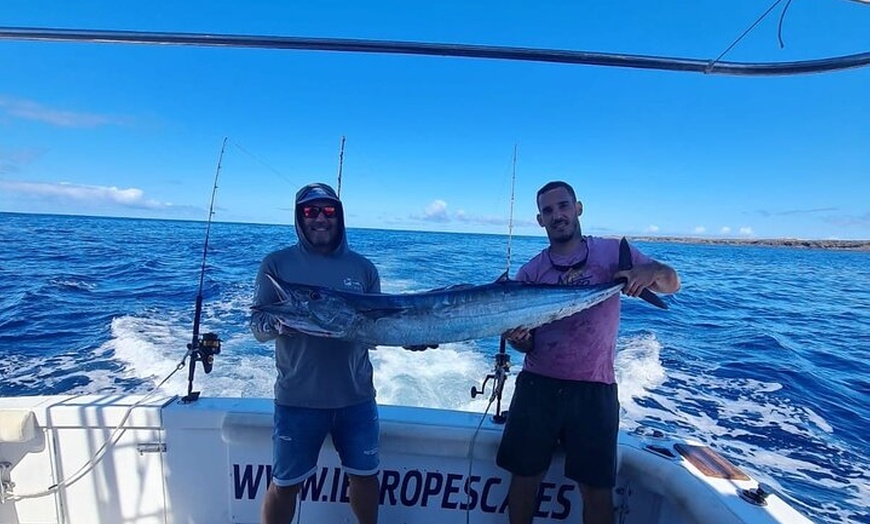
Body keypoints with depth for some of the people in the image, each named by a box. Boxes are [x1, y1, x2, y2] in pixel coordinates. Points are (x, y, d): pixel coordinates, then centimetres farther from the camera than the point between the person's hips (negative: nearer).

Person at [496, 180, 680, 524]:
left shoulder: (611, 251, 2)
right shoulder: (530, 272, 4)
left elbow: (672, 284, 3)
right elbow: (526, 344, 4)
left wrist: (649, 272, -20)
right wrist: (517, 338, -20)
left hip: (594, 389, -1)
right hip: (537, 385, 2)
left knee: (597, 490, 3)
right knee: (524, 478, 9)